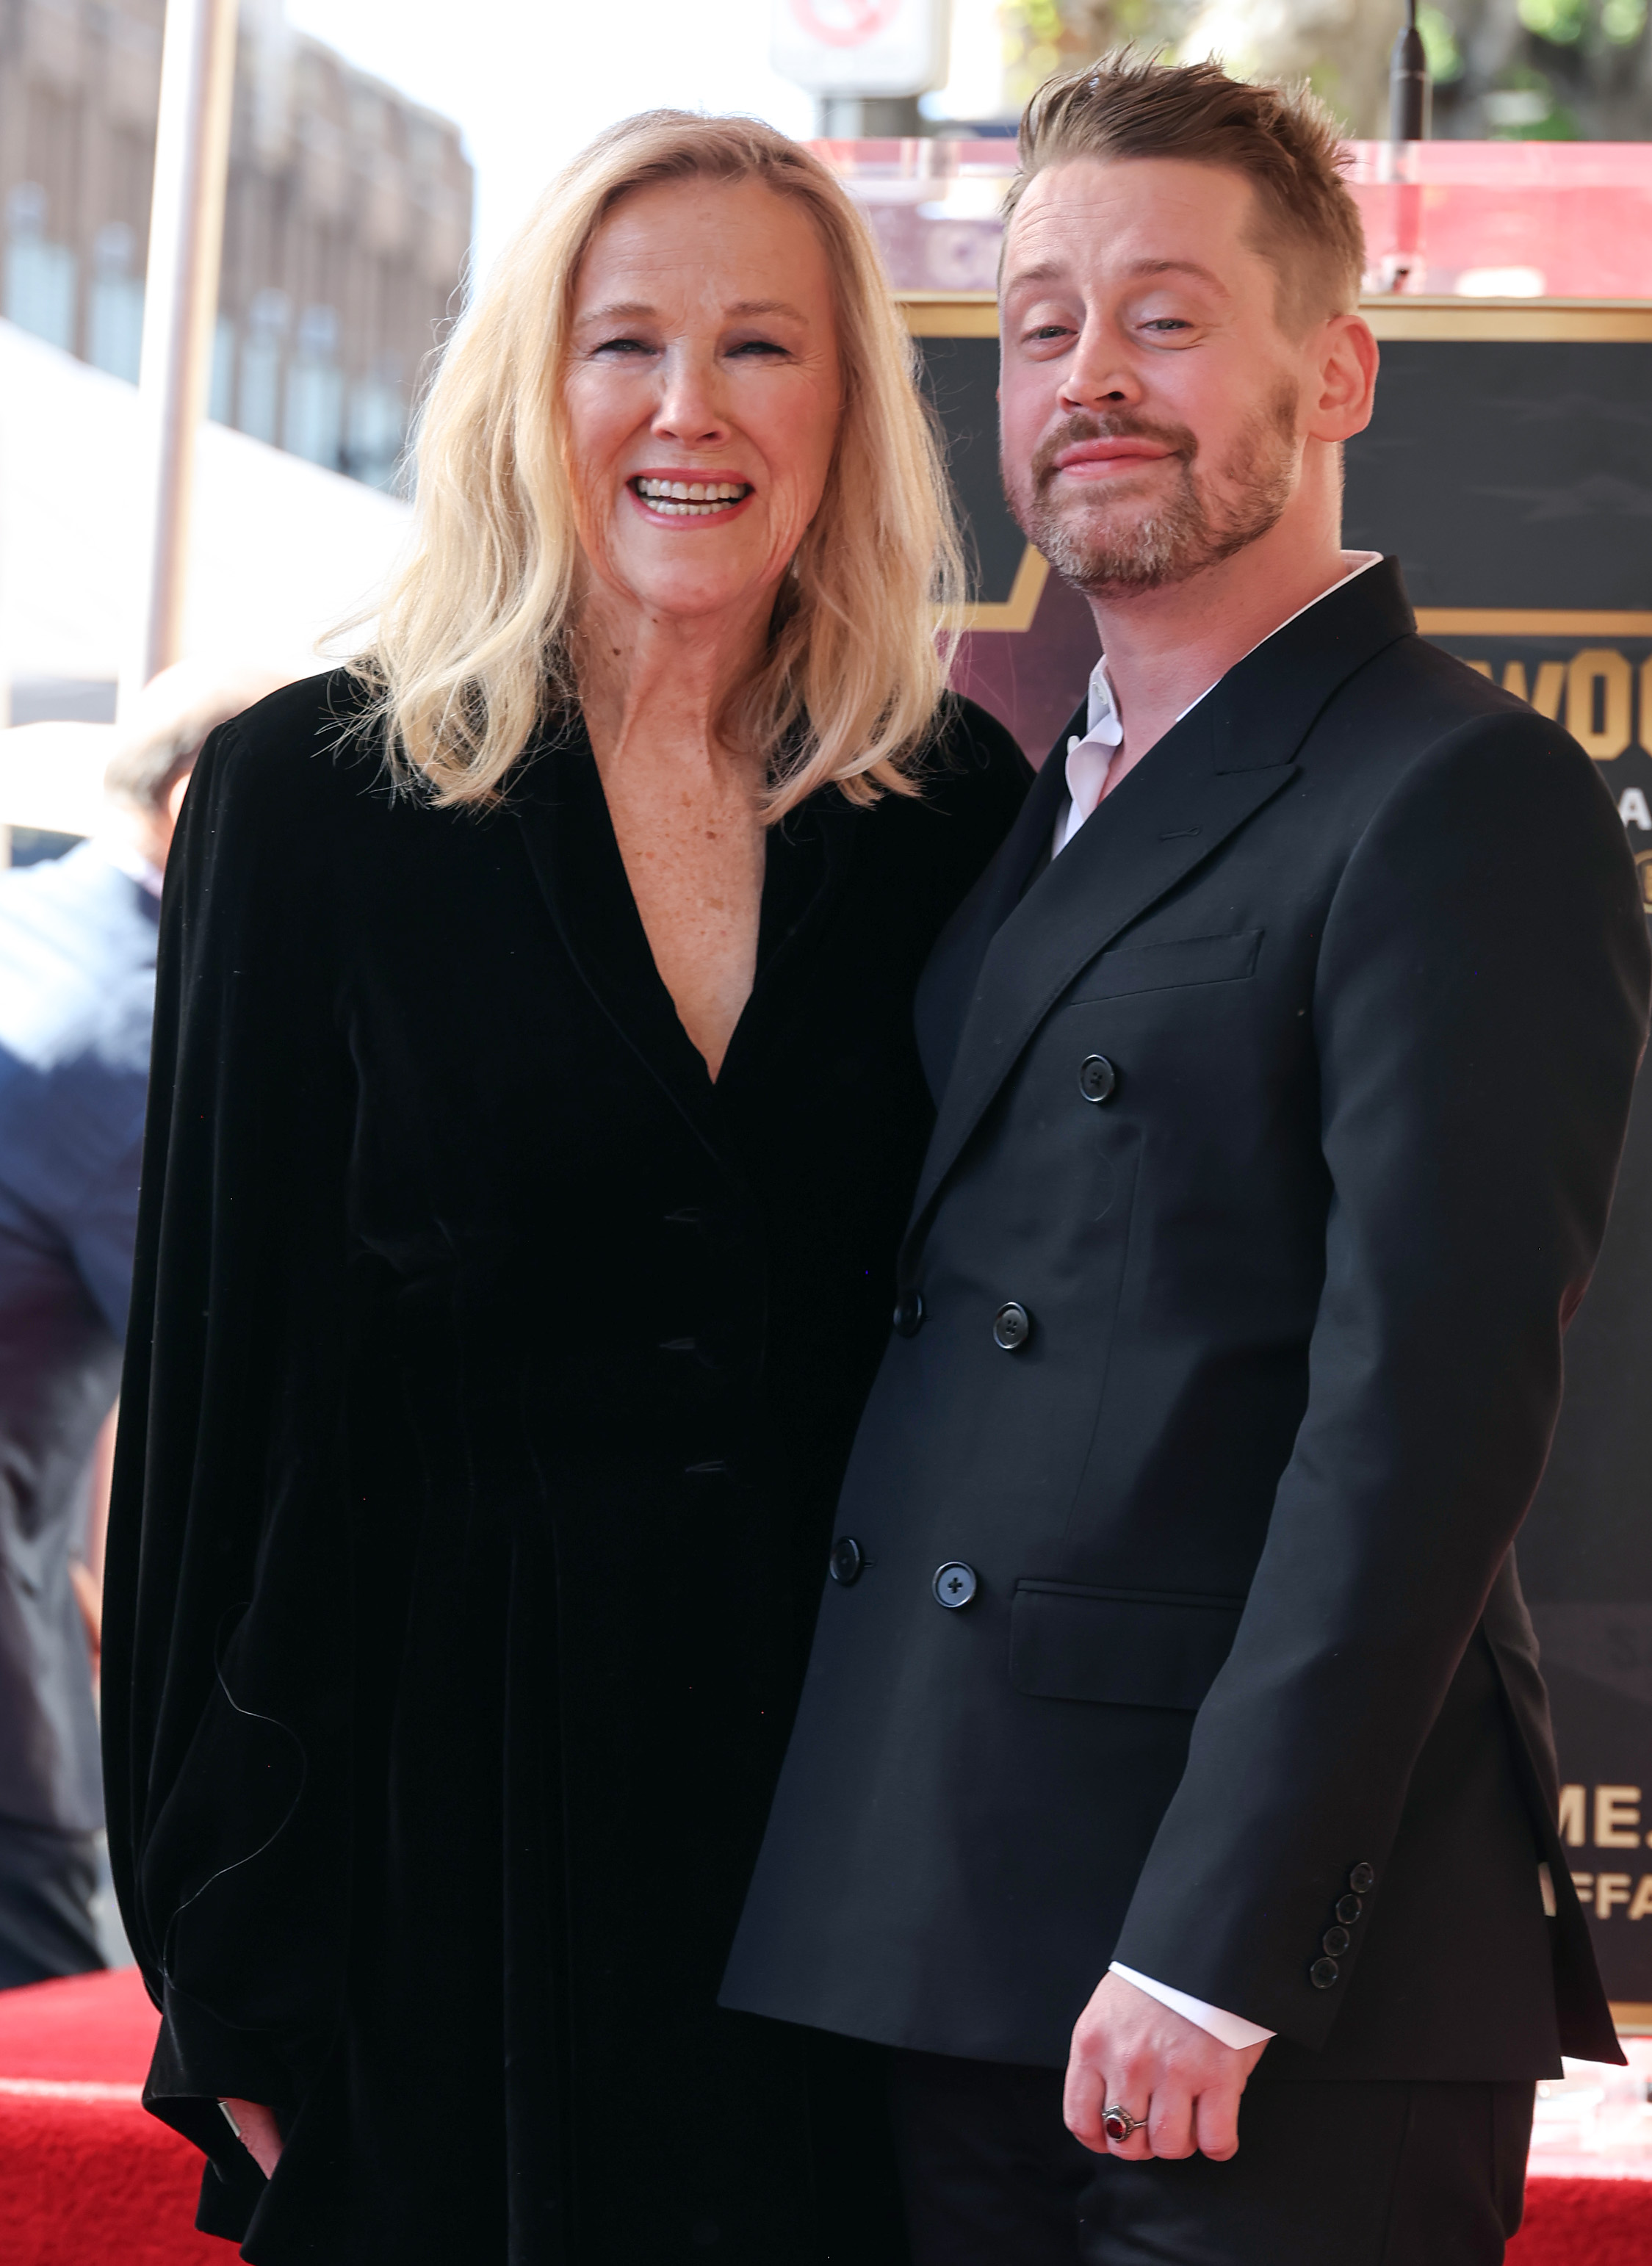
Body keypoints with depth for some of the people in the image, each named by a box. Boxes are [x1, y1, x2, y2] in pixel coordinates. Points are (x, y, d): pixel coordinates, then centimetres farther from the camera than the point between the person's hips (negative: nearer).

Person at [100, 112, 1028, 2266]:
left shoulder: (957, 808, 4)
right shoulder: (315, 794, -2)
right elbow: (227, 1364, -2)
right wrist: (230, 1933, -4)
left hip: (846, 1783, 2)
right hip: (452, 1794, -2)